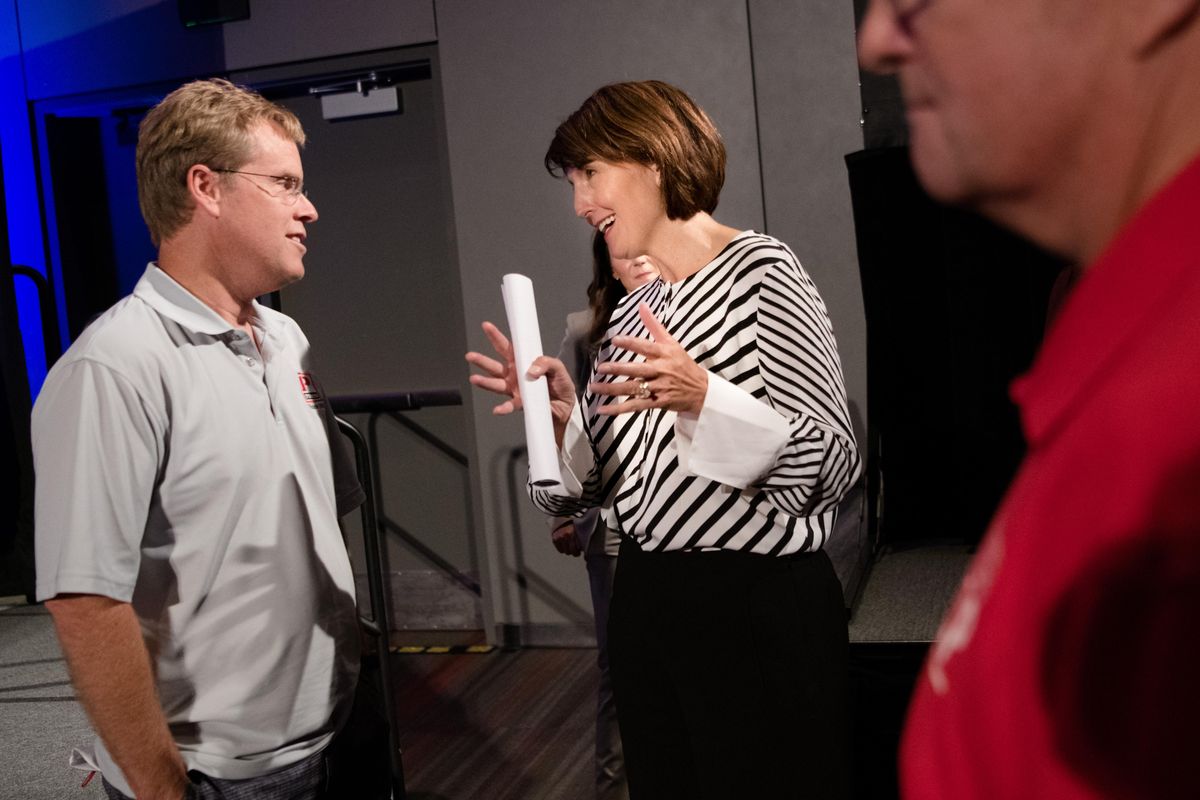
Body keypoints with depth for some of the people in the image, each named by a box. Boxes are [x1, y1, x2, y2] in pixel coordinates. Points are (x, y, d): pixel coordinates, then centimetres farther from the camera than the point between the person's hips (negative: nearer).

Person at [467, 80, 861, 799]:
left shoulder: (760, 269, -10)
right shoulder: (627, 316, 10)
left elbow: (832, 465, -16)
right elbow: (598, 483, 12)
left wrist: (702, 397, -28)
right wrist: (558, 417, -6)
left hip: (762, 607, -6)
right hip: (647, 603, 7)